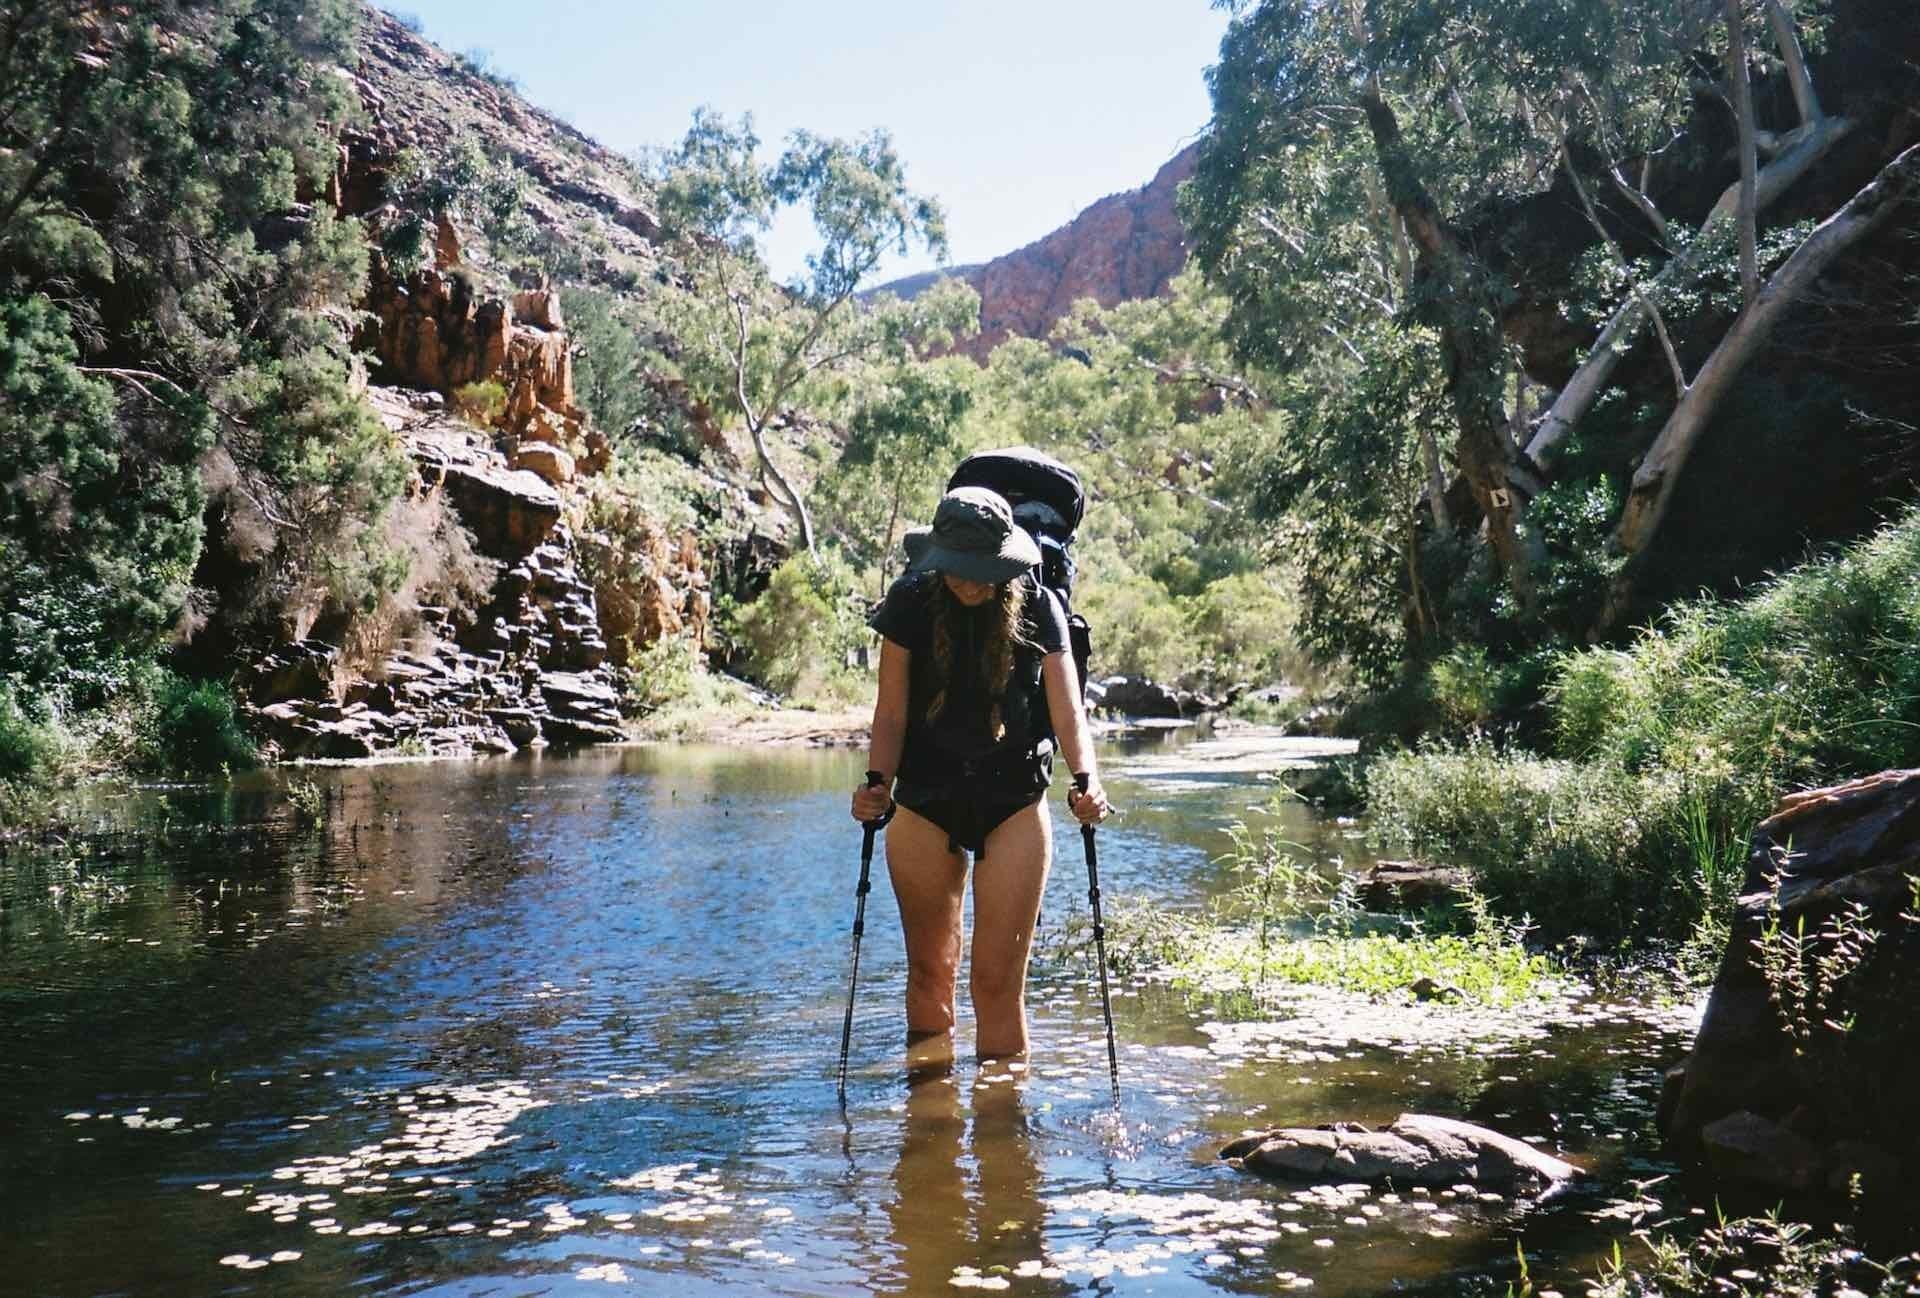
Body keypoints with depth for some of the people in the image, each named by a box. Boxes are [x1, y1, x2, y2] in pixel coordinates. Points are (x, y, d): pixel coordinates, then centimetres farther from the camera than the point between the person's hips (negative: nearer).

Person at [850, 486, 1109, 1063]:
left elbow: (1067, 709, -12)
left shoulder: (1037, 608, -5)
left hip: (1014, 807, -1)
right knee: (929, 969, 13)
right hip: (924, 806, 1)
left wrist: (1086, 778, -30)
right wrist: (877, 782, -21)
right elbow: (892, 713, -3)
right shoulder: (912, 603, -5)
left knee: (998, 979, -4)